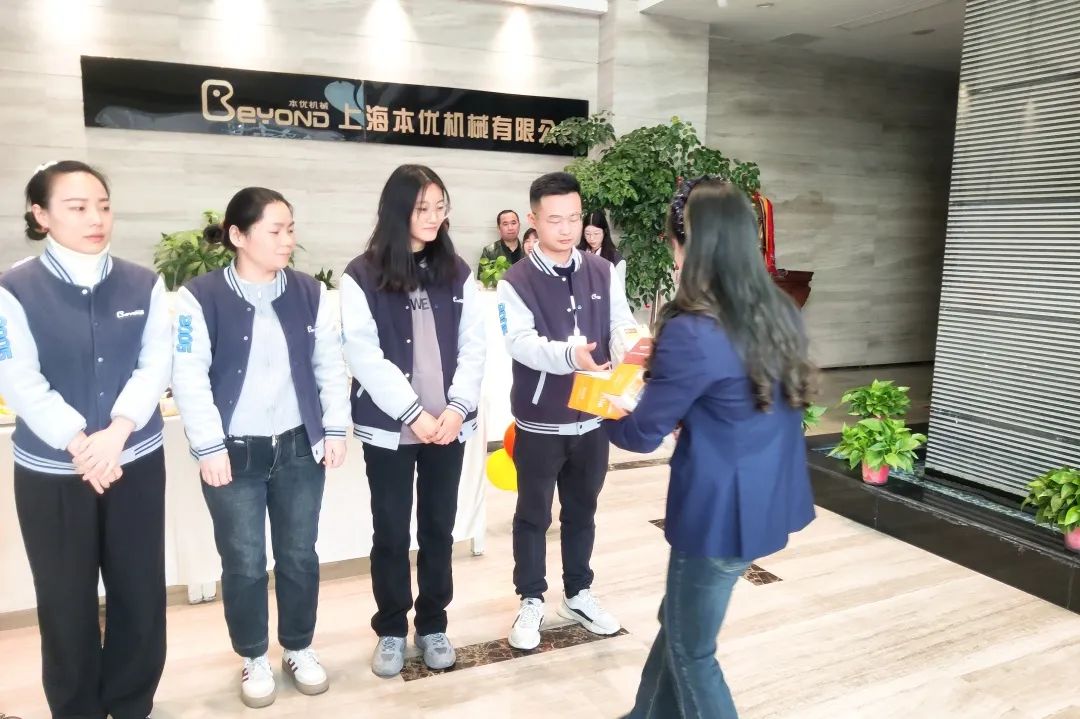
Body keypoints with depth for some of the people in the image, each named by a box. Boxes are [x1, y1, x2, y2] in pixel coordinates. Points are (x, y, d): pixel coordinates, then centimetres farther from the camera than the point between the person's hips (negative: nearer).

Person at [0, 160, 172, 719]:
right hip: (52, 472, -2)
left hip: (137, 462, 2)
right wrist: (82, 447, -17)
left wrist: (115, 433, -19)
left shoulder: (144, 286, 2)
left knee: (141, 594, 9)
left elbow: (155, 367, -6)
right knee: (67, 603, 10)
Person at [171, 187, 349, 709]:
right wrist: (210, 447, -12)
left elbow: (330, 366, 6)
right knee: (244, 563, 8)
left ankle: (299, 649, 34)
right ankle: (254, 659, 30)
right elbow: (189, 379, -10)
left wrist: (335, 429, 2)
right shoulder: (200, 297, -10)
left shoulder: (310, 293, 3)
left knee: (300, 556, 13)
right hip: (234, 454, -3)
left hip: (300, 449, 3)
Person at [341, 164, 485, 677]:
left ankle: (433, 625, 28)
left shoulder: (457, 273, 6)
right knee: (391, 532, 8)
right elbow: (365, 357, -10)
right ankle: (391, 630, 26)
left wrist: (457, 408, -10)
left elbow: (473, 346, 2)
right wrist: (414, 413, -14)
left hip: (448, 424, 3)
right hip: (389, 428, -3)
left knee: (438, 527, 12)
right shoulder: (362, 276, -5)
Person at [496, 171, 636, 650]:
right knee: (533, 514, 11)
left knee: (582, 511, 18)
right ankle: (531, 601, 29)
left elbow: (622, 324, -3)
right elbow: (521, 343, -21)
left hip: (593, 417, 4)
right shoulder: (515, 282, -9)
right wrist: (569, 354, -41)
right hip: (539, 422, -3)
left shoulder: (603, 273, 3)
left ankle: (578, 594, 36)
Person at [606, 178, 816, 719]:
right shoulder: (781, 314, 1)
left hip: (721, 511, -8)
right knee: (680, 620, 25)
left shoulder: (692, 332, -24)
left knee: (690, 648, 14)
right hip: (768, 501, 8)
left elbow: (643, 434, -13)